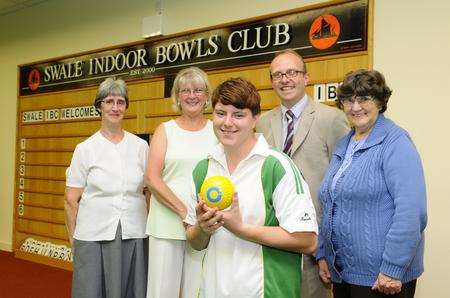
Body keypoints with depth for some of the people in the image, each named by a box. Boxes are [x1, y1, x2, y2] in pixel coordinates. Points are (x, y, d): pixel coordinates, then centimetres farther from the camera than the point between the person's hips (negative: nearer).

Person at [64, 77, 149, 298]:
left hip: (133, 236, 2)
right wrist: (73, 237, 1)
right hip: (93, 237, -1)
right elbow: (71, 200, 1)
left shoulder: (141, 146, 4)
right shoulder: (85, 149, -1)